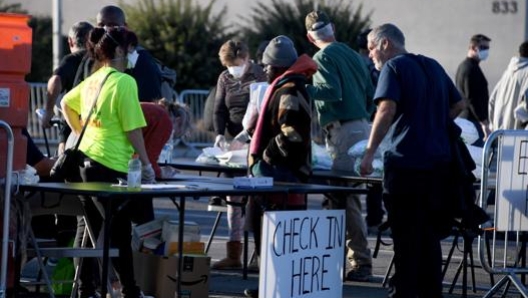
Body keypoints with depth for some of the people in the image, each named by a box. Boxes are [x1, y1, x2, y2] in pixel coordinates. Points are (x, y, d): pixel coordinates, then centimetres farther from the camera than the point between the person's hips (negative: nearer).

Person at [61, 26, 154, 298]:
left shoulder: (91, 81, 11)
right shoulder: (124, 82, -12)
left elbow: (66, 104, 26)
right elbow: (132, 129, -13)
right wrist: (146, 164, -6)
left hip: (85, 157, 8)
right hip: (109, 164, -8)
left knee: (92, 229, 13)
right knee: (119, 233, 0)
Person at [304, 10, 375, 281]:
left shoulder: (323, 57, -6)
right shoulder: (353, 55, 17)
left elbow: (333, 91, -18)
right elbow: (370, 94, 18)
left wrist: (303, 89, -10)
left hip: (342, 131, -8)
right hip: (362, 126, 8)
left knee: (344, 198, -7)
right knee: (343, 195, 13)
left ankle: (361, 262, -9)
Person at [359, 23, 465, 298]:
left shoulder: (393, 68, -6)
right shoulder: (433, 66, 16)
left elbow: (386, 110, -19)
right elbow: (458, 105, 21)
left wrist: (369, 152, -19)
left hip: (406, 162, -7)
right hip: (438, 161, 7)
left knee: (405, 235, -2)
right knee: (429, 233, 13)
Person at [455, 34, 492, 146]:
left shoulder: (463, 66, 17)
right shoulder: (471, 69, -15)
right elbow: (473, 99, -22)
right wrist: (484, 123, -23)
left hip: (463, 119, 11)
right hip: (473, 122, -11)